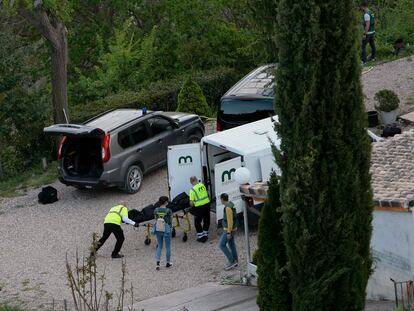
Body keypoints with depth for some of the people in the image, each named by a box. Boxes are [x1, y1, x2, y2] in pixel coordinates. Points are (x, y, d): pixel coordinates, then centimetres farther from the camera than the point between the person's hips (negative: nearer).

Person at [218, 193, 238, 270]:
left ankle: (232, 261, -1)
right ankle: (234, 262, 22)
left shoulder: (228, 208, -25)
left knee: (222, 245, -3)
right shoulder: (230, 204, 7)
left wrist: (228, 232, -22)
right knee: (232, 244, 16)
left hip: (229, 230, -10)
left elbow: (230, 221, -25)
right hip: (233, 228, 10)